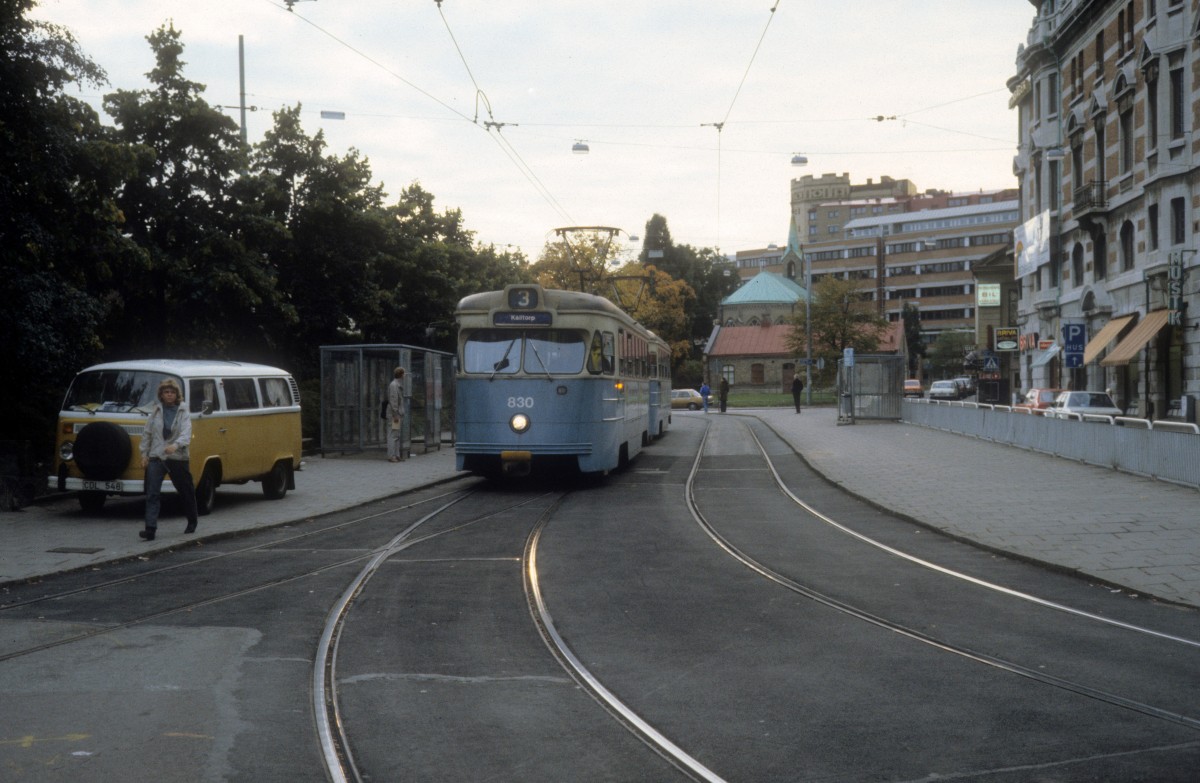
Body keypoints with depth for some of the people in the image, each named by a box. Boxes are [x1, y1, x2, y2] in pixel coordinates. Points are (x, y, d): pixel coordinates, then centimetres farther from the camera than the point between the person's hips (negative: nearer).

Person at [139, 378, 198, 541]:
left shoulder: (183, 412, -1)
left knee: (186, 492, 12)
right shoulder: (156, 411, 6)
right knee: (152, 494, -10)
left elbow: (186, 434, -15)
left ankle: (192, 522, 33)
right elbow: (147, 433, 12)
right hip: (156, 458, 1)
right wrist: (144, 454, 6)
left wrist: (176, 445, -34)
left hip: (177, 458, -1)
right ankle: (150, 529, -14)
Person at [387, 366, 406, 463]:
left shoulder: (399, 385, 17)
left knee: (400, 436, 10)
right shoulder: (393, 385, -13)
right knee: (394, 435, -9)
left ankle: (398, 455, 13)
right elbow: (393, 400, -19)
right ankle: (391, 456, -9)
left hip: (399, 414, 10)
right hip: (395, 414, -10)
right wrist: (395, 415, -22)